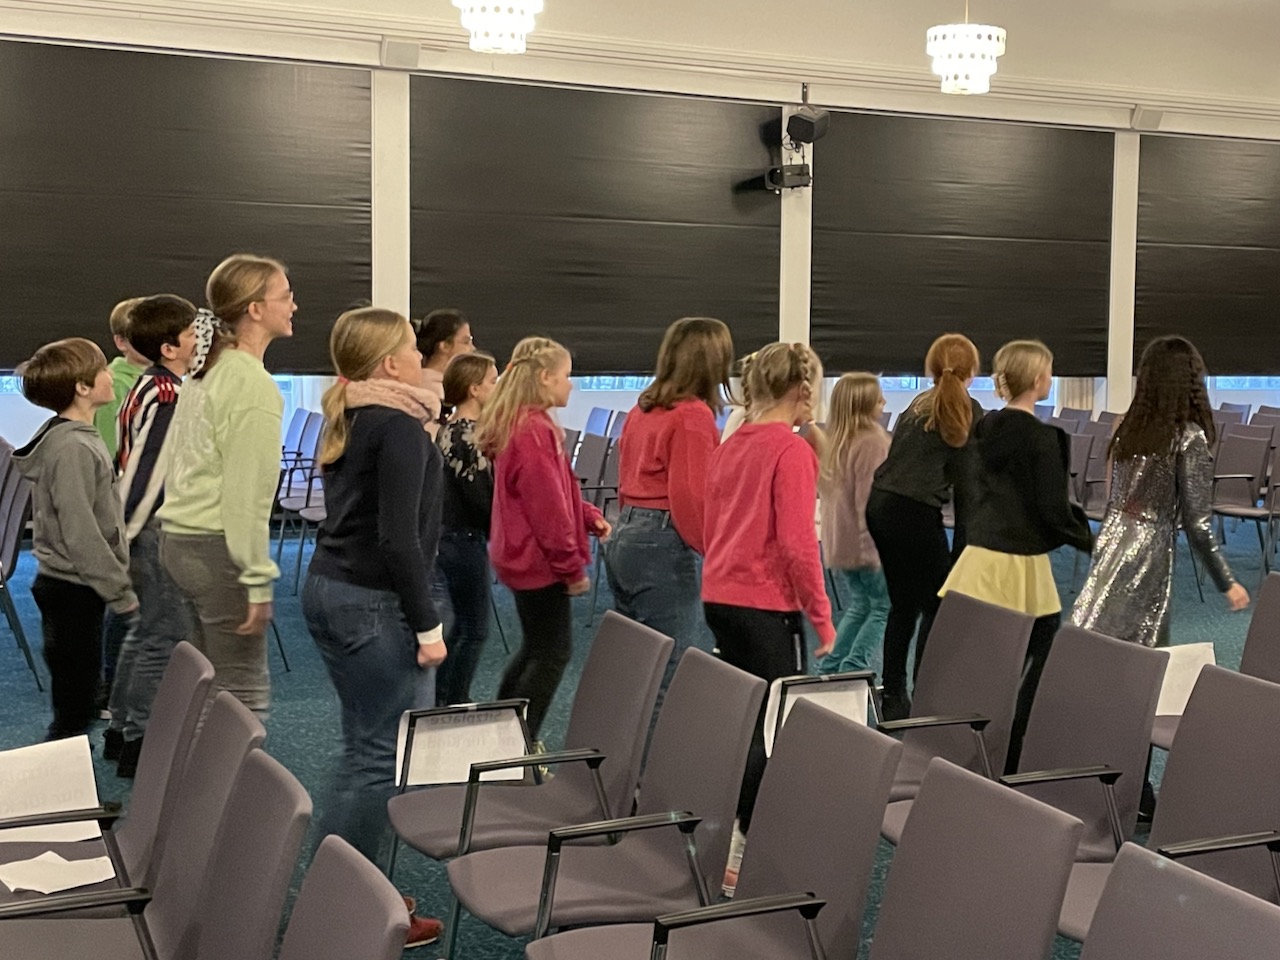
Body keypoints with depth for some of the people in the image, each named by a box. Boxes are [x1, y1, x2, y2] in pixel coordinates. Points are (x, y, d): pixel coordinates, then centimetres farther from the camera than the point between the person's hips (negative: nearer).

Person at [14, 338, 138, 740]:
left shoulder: (76, 437, 10)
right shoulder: (74, 449, -21)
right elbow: (82, 534, -23)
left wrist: (116, 582, 19)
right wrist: (120, 591, -17)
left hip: (67, 587, 10)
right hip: (73, 591, -10)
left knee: (75, 699, 16)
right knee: (75, 706, -3)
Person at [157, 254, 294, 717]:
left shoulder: (206, 373, 14)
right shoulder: (254, 385, -13)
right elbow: (247, 492, -17)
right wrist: (258, 579, -15)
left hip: (178, 539, 9)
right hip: (218, 546, -9)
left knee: (208, 686, 16)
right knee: (243, 695, -6)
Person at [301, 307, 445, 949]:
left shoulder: (350, 421, 13)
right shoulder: (400, 426, -14)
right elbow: (399, 537, -19)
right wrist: (427, 625, -16)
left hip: (330, 590, 10)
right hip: (372, 604, -10)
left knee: (366, 747, 16)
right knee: (380, 755, -5)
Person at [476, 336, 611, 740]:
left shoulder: (517, 424, 11)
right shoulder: (534, 431, -22)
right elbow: (547, 509, -22)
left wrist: (590, 517, 4)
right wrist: (573, 567, -15)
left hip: (522, 556, 10)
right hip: (540, 560, -10)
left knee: (536, 646, 20)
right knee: (553, 652, -1)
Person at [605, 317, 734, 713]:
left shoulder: (643, 409, 13)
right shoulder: (693, 416, -13)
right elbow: (691, 497, -18)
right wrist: (715, 551, -10)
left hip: (624, 536, 9)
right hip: (665, 546, -9)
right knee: (668, 678, -4)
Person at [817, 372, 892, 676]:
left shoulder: (835, 440, 8)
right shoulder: (873, 442, -18)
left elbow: (823, 491, 17)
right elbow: (870, 498, -21)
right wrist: (879, 542, -18)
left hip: (840, 541, 9)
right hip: (866, 542, -9)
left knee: (860, 604, 20)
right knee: (884, 607, 2)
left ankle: (830, 668, 18)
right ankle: (853, 668, -6)